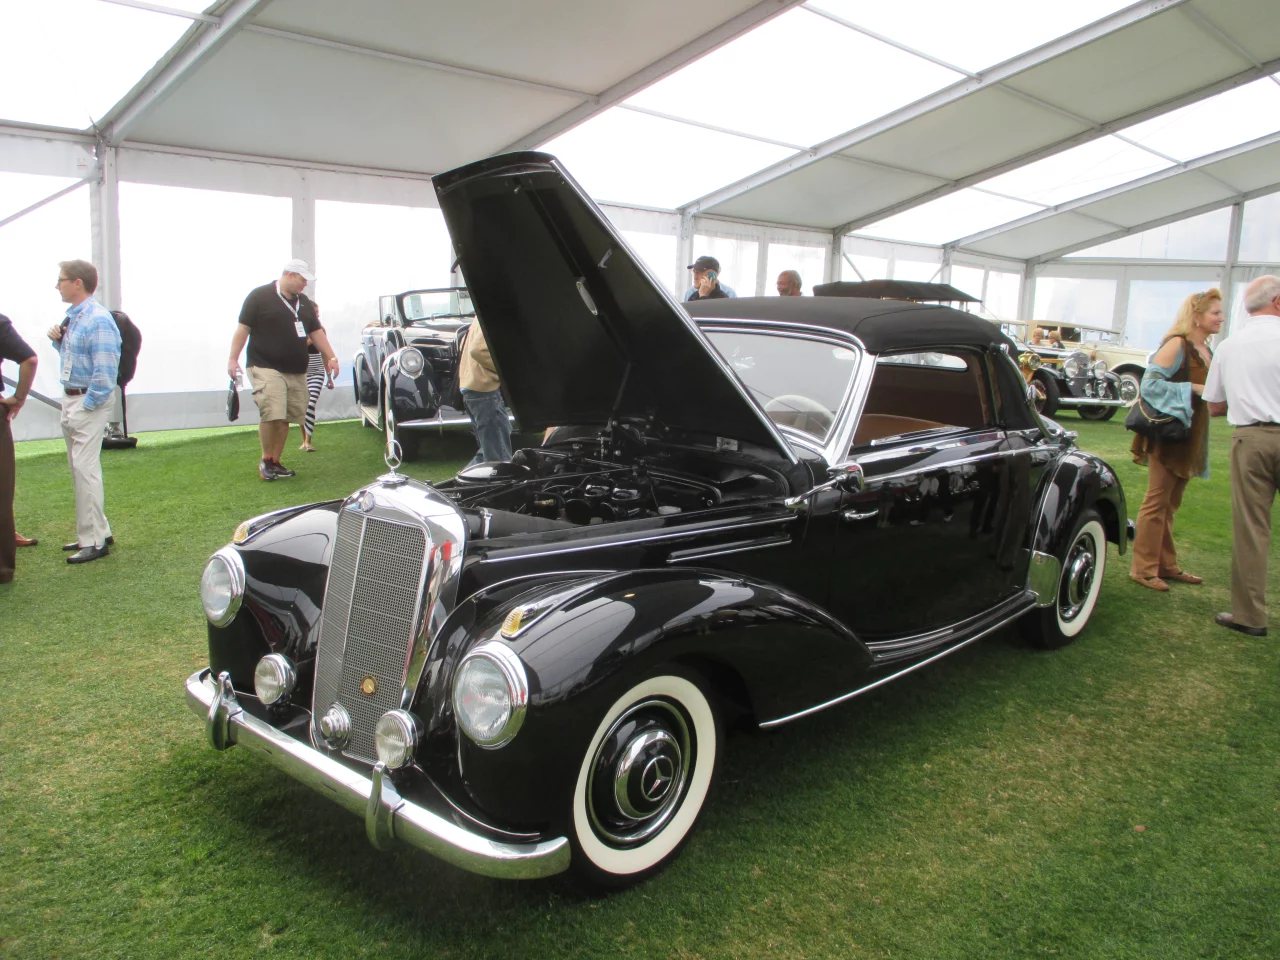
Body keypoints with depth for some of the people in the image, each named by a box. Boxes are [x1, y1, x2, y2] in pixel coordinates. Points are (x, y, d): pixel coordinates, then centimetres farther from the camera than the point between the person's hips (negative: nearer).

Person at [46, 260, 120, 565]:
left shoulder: (98, 320, -17)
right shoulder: (72, 316, 12)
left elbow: (105, 371, -21)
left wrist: (87, 405, -18)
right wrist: (58, 340, 4)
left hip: (89, 402, -10)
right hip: (70, 399, 10)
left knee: (85, 468, -9)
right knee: (79, 468, 14)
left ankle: (94, 541, -2)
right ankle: (98, 531, 24)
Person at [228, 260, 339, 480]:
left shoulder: (304, 302, 16)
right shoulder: (260, 296, -3)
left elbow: (316, 332, 19)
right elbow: (243, 328, -4)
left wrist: (331, 357, 10)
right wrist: (233, 358, -9)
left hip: (296, 371, 6)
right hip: (266, 368, -6)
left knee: (285, 418, 6)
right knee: (271, 414, -17)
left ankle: (275, 461, 15)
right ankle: (266, 460, -1)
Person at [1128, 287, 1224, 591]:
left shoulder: (1207, 351, 13)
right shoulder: (1177, 344, -13)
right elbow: (1150, 382, -20)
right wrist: (1191, 389, -20)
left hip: (1190, 437, 9)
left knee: (1171, 503, 15)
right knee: (1157, 501, -4)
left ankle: (1166, 565, 24)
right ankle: (1143, 569, 2)